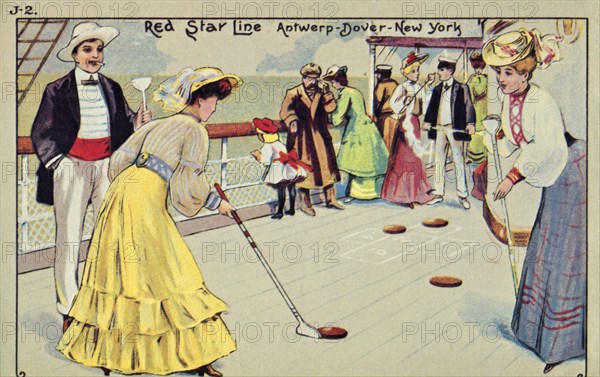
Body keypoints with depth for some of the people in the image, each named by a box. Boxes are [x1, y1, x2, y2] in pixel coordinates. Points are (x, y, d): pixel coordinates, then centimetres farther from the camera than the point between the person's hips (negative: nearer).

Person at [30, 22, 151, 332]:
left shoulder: (112, 89, 11)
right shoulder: (57, 90, 0)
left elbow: (122, 127, 13)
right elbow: (41, 134, 3)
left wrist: (137, 123, -7)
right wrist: (58, 163, -6)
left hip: (107, 166, 3)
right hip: (72, 167, -3)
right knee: (69, 239, -1)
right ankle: (69, 311, 10)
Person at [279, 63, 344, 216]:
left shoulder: (321, 91, 6)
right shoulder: (294, 93, -6)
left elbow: (330, 107, -5)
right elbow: (285, 110, -17)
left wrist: (326, 93, -17)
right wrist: (292, 120, -34)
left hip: (320, 135, 4)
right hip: (302, 136, -4)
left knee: (326, 165, 8)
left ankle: (331, 199, 22)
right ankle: (305, 203, 12)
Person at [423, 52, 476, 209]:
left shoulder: (461, 88, 0)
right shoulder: (437, 89, 14)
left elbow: (468, 106, -6)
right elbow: (432, 107, 14)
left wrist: (470, 123, -20)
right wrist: (427, 121, -2)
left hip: (455, 129, -5)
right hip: (439, 129, 5)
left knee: (458, 161, -1)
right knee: (439, 160, 9)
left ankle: (462, 195, 6)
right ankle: (438, 193, 17)